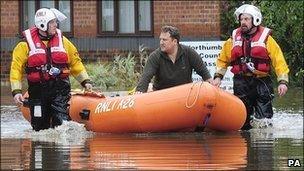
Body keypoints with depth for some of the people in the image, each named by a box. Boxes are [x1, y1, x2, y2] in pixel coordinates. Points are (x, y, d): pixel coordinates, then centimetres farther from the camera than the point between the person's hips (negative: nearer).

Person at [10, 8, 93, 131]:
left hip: (60, 88, 1)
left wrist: (85, 81, 9)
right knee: (40, 127, 5)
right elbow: (16, 68, -1)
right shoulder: (26, 43, 0)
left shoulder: (62, 40, 9)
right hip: (38, 90, -1)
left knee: (61, 120, -17)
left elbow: (75, 62, 18)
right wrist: (16, 92, -9)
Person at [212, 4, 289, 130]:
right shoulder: (234, 39, 11)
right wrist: (218, 77, 9)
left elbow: (279, 61, -3)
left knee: (264, 118, -11)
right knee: (243, 120, 6)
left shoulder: (266, 38, 1)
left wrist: (283, 82, -13)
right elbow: (223, 60, 22)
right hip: (241, 84, 3)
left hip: (261, 82, -3)